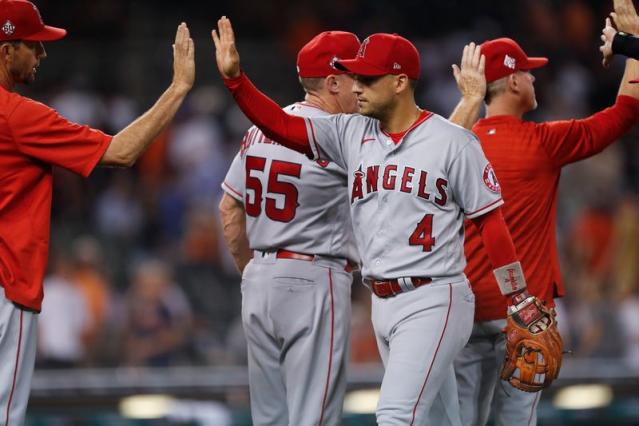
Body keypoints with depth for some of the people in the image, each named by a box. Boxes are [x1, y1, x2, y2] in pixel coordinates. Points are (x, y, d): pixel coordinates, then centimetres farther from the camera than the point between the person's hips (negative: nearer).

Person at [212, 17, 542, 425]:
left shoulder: (452, 142, -8)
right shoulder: (352, 133, 7)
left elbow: (491, 221, -6)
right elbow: (279, 124, 2)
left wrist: (521, 304, -7)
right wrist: (234, 76, -11)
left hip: (433, 302, -6)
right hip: (383, 301, 7)